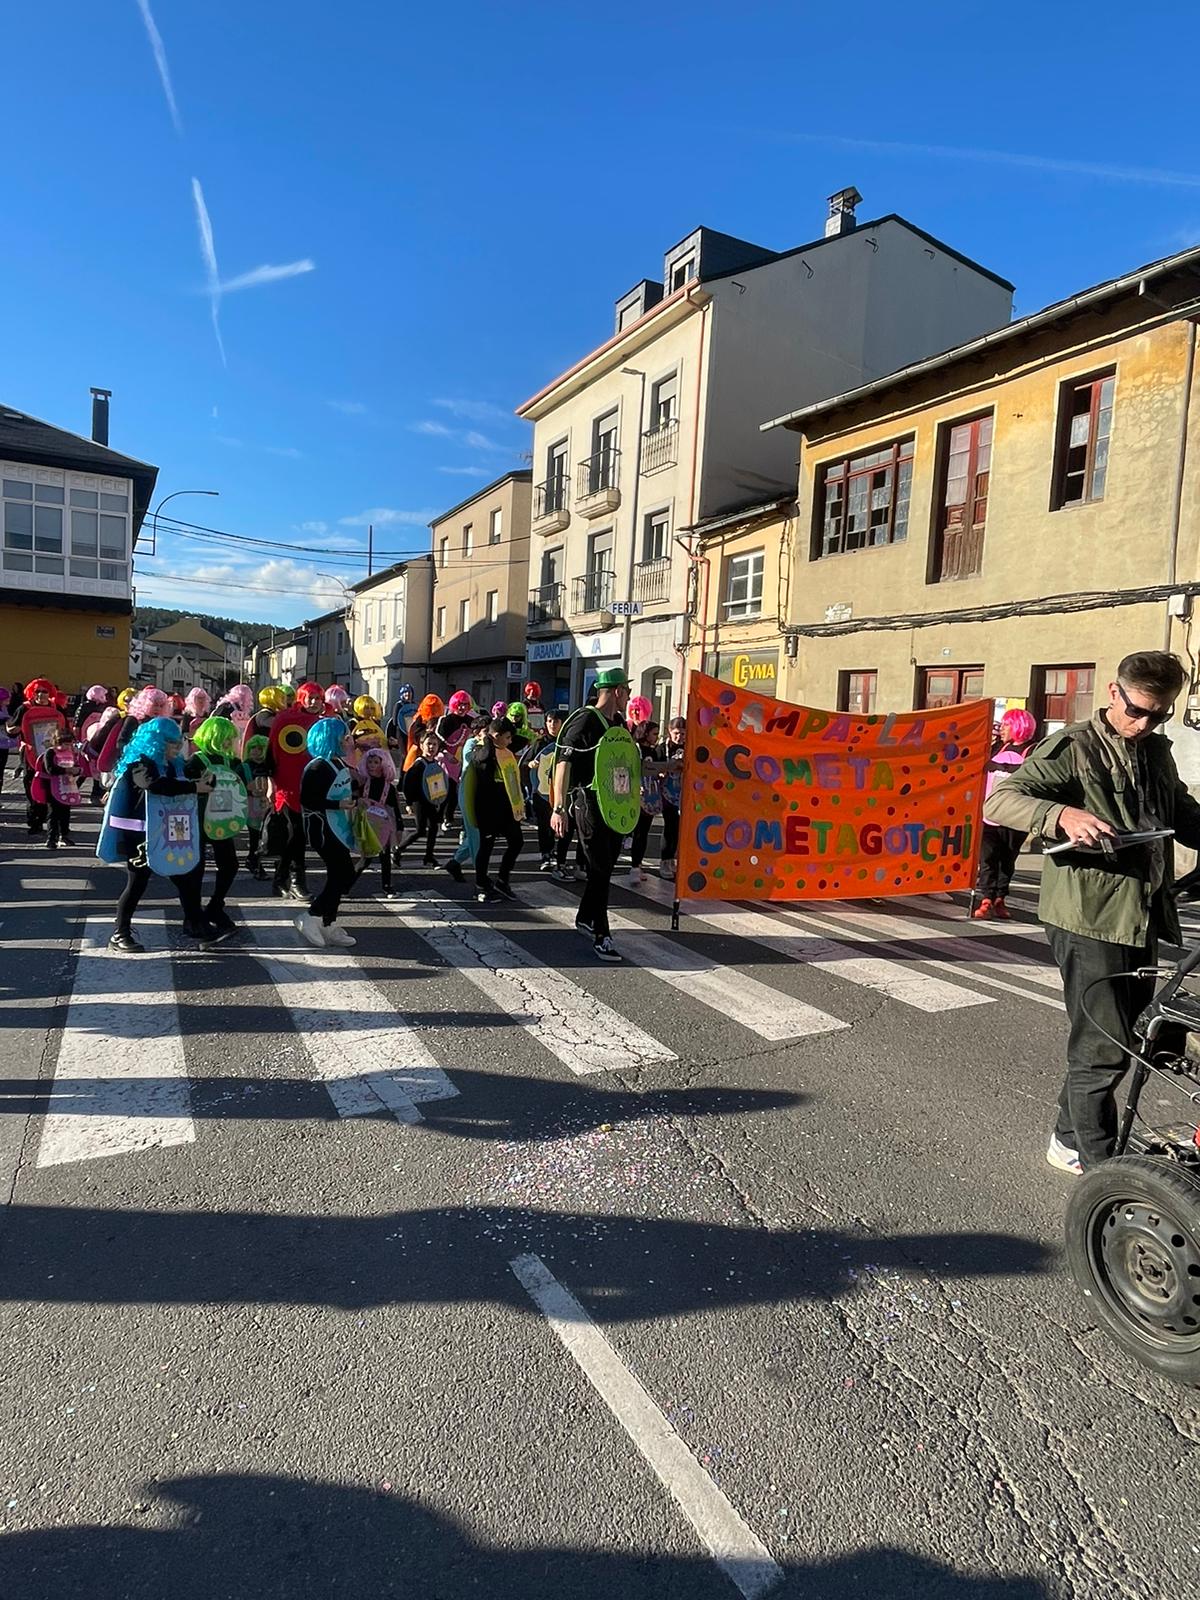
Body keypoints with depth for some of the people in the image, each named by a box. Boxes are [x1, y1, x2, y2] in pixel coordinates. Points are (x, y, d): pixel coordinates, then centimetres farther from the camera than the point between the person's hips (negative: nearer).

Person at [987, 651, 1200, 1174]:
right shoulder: (1074, 748, -8)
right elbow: (999, 801, -19)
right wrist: (1062, 814, -37)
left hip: (1142, 919, 8)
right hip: (1089, 919, -8)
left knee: (1131, 1040, 17)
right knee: (1103, 1048, -3)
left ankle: (1069, 1140, 34)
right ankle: (1100, 1168, 12)